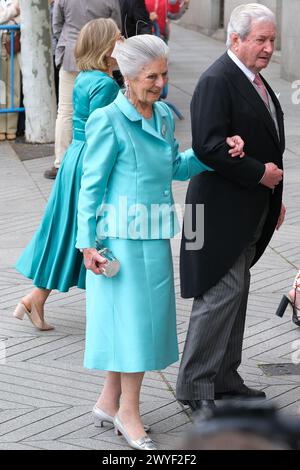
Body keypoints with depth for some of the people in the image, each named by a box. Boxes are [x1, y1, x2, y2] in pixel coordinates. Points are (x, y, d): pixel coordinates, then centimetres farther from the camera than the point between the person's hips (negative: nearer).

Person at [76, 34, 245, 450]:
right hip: (122, 236, -7)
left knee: (137, 318, 13)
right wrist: (87, 242, -11)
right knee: (134, 316, -1)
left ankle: (110, 401, 26)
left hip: (155, 236, 7)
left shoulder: (164, 115, 8)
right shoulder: (108, 121, -14)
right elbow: (91, 185, -10)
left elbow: (175, 167, 16)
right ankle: (128, 410, 12)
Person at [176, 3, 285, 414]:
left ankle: (224, 378, 24)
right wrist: (259, 174, -19)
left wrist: (274, 197, 19)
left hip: (247, 212, 10)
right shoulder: (217, 81, -17)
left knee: (236, 291, 14)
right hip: (222, 209, -10)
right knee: (222, 292, -7)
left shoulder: (255, 81, 14)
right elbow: (209, 146, -25)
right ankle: (194, 384, 3)